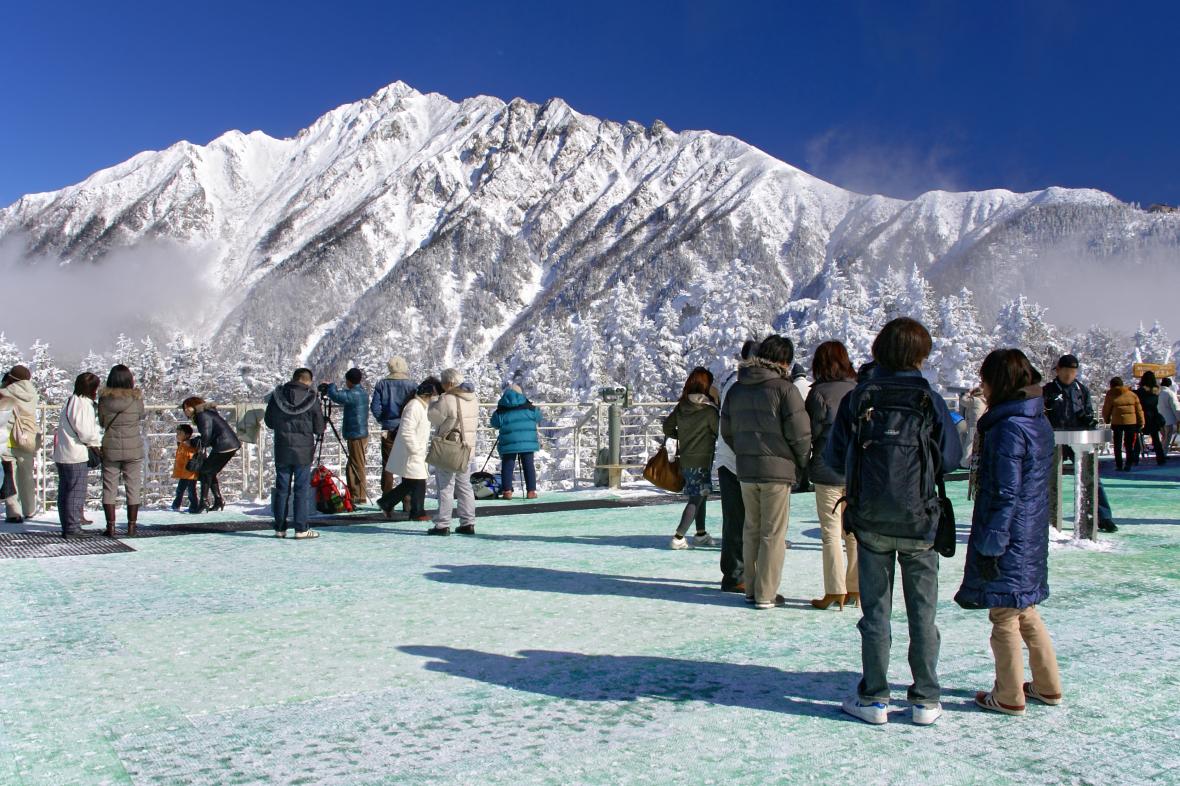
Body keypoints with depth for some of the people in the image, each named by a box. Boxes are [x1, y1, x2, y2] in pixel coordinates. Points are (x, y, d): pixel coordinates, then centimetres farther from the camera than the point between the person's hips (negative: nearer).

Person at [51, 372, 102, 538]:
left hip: (62, 455, 10)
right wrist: (98, 442, -3)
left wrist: (93, 441, 6)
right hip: (76, 456, -10)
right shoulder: (83, 404, -15)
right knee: (76, 492, -4)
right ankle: (72, 528, -2)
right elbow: (86, 433, -20)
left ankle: (67, 527, 19)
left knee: (65, 492, 12)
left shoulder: (70, 401, 16)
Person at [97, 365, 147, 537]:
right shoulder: (136, 397, -8)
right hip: (133, 448, -1)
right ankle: (131, 526, 9)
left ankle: (111, 527, 7)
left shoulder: (104, 398, -5)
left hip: (110, 448, 1)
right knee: (133, 487, 8)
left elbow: (101, 422, 5)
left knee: (109, 488, 8)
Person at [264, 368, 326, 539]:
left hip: (281, 450, 3)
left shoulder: (277, 396, -1)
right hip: (303, 451, -3)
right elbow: (319, 429, -5)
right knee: (302, 489, 2)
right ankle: (301, 529, 1)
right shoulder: (312, 399, -9)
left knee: (282, 489, 10)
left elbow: (269, 422, 9)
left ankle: (280, 528, 13)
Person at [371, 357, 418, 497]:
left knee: (387, 466, 9)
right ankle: (407, 501, 7)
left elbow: (375, 407, -4)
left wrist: (383, 420, 12)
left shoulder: (382, 385, -2)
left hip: (388, 429, 1)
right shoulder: (412, 386, -8)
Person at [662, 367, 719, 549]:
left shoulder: (681, 406, 2)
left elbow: (667, 428, 9)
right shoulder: (709, 410, -15)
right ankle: (678, 537, -8)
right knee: (697, 499, -2)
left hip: (685, 459, 7)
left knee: (700, 496, 19)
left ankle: (701, 534, 28)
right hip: (702, 459, -7)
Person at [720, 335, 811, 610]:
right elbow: (799, 432, -12)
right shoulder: (784, 388, -12)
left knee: (751, 530, 16)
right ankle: (766, 594, 6)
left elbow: (727, 431, 13)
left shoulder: (736, 389, 9)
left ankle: (751, 589, 22)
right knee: (773, 534, 2)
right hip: (777, 470, -6)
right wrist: (802, 462, 4)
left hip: (745, 470, 6)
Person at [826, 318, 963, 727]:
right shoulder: (929, 401, -7)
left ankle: (874, 698, 13)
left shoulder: (857, 399, -4)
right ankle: (925, 700, 16)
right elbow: (950, 459, 0)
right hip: (919, 523, 0)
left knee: (875, 609, 9)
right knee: (922, 611, 10)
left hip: (870, 523, 1)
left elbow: (833, 457, 2)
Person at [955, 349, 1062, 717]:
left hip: (1009, 536, -9)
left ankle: (1008, 697, 14)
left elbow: (1005, 494, -21)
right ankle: (1048, 686, 30)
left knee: (1003, 617, 3)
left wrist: (990, 545, -17)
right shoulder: (1039, 421, 9)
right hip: (1033, 535, 9)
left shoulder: (1008, 427, -19)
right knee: (1025, 612, 21)